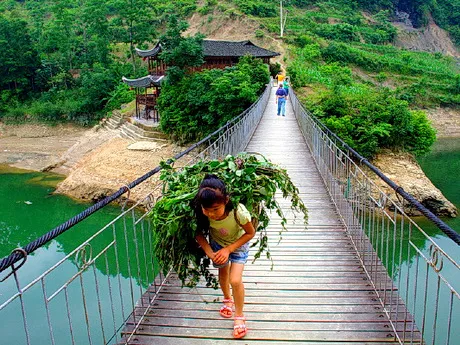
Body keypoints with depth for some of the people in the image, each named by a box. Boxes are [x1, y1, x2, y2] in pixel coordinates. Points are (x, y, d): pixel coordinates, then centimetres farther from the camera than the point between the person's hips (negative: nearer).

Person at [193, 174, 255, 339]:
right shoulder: (201, 213, -33)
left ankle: (239, 316, 15)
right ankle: (227, 299, 53)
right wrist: (209, 252, -27)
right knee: (223, 272, 22)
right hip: (217, 244, 3)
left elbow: (250, 233, -23)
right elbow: (199, 233, -13)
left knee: (235, 280, -11)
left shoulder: (238, 211, -41)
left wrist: (229, 249, -27)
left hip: (238, 245, -3)